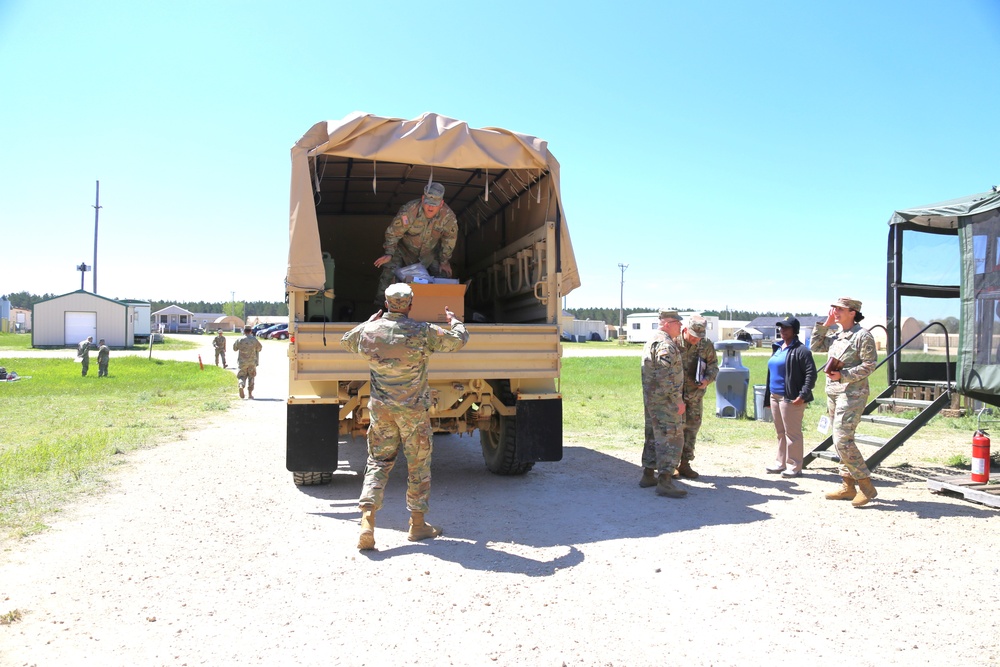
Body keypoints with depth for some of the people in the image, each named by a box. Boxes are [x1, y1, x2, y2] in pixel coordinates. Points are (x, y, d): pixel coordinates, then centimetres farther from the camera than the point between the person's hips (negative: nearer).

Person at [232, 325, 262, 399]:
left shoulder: (240, 340, -4)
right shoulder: (254, 340, -4)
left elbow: (235, 348, 8)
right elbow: (259, 348, 11)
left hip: (242, 361, 0)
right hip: (252, 362, 0)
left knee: (242, 376, 9)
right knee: (251, 377, 12)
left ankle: (241, 386, -22)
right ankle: (250, 393, 9)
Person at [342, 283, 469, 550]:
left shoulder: (368, 331, -2)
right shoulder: (423, 332, -12)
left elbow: (346, 341, 20)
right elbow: (459, 340, -3)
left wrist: (371, 320, 29)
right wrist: (454, 320, 17)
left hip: (381, 408, 3)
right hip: (413, 410, -3)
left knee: (378, 462, 11)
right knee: (418, 466, 11)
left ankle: (367, 521, -2)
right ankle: (417, 524, 20)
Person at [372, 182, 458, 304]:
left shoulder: (448, 216, -23)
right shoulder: (408, 211, -33)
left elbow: (450, 239, -6)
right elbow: (393, 233, -22)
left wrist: (445, 261, -1)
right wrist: (389, 254, -28)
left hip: (429, 253, 3)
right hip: (404, 249, -3)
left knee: (443, 275, 0)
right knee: (390, 273, -18)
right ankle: (380, 305, -5)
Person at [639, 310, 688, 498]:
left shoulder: (651, 341, 16)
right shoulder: (666, 344, -18)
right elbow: (667, 376, -24)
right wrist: (678, 400, -21)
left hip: (650, 398, 10)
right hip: (665, 400, -10)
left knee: (654, 436, 16)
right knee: (671, 439, -8)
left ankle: (648, 475, 23)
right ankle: (665, 482, -10)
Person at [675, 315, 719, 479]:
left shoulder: (707, 345, -1)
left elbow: (713, 366, 6)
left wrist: (707, 379, -15)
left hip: (696, 394, 4)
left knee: (692, 428, 8)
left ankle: (685, 464, 20)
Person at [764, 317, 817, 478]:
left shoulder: (800, 350, -11)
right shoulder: (777, 348, 16)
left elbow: (811, 373, -15)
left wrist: (803, 395, -21)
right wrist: (768, 396, 18)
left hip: (791, 398, -9)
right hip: (775, 397, 9)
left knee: (792, 433, -2)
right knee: (780, 433, 15)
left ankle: (794, 466, 6)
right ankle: (781, 463, 24)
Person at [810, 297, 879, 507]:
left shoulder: (863, 335, -9)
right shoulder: (835, 335, 13)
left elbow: (869, 365, -14)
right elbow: (815, 346, 17)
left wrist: (843, 375, -21)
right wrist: (825, 324, 10)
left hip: (852, 394, -9)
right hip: (833, 393, 9)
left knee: (842, 441, -15)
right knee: (841, 441, 11)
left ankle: (867, 486, -5)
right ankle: (848, 486, 19)